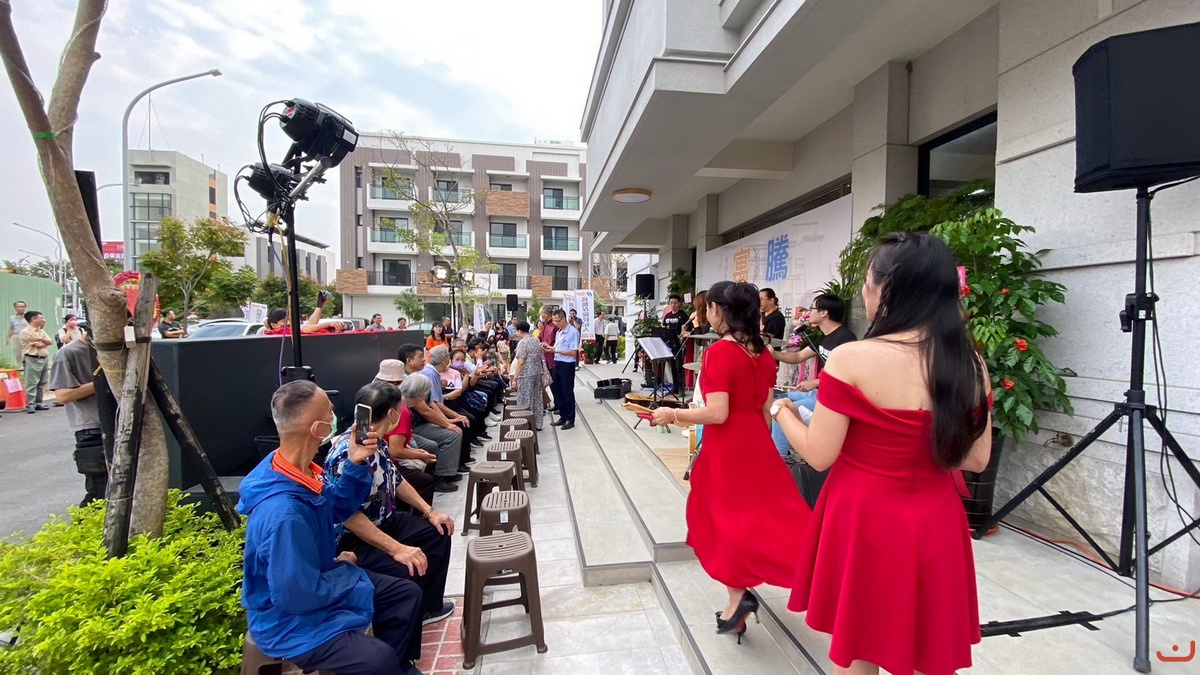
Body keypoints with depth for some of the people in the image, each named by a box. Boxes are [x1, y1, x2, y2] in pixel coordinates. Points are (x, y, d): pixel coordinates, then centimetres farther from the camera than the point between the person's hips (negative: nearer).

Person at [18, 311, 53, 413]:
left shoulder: (41, 331, 16)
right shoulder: (26, 331, -8)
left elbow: (51, 342, 6)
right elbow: (38, 345, -14)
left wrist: (41, 339, -9)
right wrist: (45, 342, 3)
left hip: (44, 359, 7)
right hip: (32, 360, -7)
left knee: (42, 383, 10)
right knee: (31, 383, -8)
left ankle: (38, 403, 16)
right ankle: (30, 405, -5)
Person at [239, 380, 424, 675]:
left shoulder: (298, 471, -8)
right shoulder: (283, 512, -37)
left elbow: (339, 510, 7)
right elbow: (298, 597, -29)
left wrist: (356, 465, -9)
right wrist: (348, 570, -12)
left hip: (315, 581, 9)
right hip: (292, 619, -9)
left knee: (407, 593, 13)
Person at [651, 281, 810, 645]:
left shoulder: (719, 352, -19)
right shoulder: (762, 351, 3)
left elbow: (717, 413, -23)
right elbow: (766, 407, 9)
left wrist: (672, 414, -12)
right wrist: (760, 440, 20)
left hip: (727, 447, -7)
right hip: (757, 442, 7)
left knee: (726, 518, 10)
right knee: (760, 510, 19)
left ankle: (738, 596, 17)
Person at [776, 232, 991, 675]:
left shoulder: (851, 359, -20)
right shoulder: (970, 365, -4)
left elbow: (818, 454, -15)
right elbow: (976, 459, 4)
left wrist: (783, 413, 2)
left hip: (864, 520, -4)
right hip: (935, 524, 5)